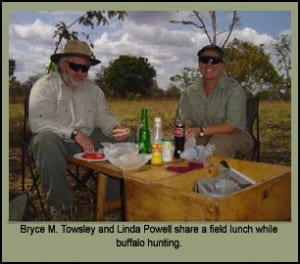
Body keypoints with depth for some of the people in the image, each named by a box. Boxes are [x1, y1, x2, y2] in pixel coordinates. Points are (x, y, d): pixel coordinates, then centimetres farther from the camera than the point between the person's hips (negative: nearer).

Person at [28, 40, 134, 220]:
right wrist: (74, 134, -28)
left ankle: (113, 198, -2)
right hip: (59, 140, -4)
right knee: (46, 139, -38)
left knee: (130, 138, -9)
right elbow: (38, 121, -18)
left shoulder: (93, 89, 12)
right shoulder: (45, 86, -5)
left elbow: (103, 116, 7)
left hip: (90, 139, 5)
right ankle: (60, 203, -19)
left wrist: (116, 128, -17)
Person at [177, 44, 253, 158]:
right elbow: (184, 123, -1)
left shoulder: (234, 90, -10)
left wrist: (201, 131, -30)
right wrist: (187, 133, -25)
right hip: (202, 138, 2)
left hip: (233, 137, -2)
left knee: (219, 141, -35)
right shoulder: (189, 92, 4)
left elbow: (232, 126, -19)